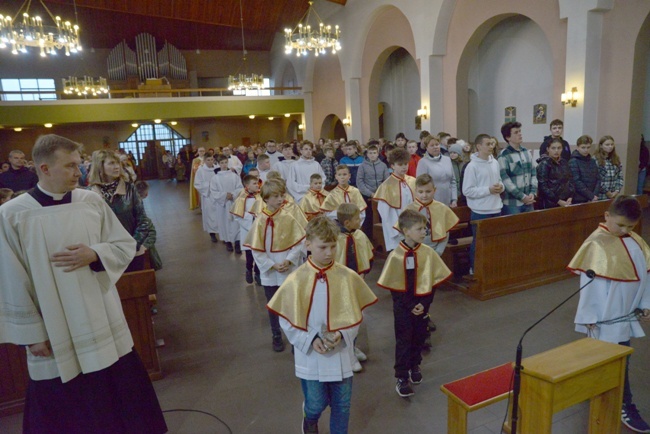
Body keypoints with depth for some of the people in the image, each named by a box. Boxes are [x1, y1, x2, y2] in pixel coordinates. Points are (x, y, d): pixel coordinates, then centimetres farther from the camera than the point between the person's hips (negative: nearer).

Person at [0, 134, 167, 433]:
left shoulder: (92, 201, -4)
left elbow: (126, 245, 3)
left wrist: (94, 254, -17)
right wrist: (32, 334, -4)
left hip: (104, 324, 2)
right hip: (55, 334, -2)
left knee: (120, 398, 16)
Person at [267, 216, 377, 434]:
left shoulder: (348, 277, -10)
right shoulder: (296, 280, -13)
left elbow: (356, 315, 0)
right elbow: (286, 320, -6)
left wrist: (342, 335, -16)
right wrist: (311, 340, -16)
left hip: (341, 353, 1)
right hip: (310, 355, -1)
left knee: (342, 405, 14)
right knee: (316, 404, 14)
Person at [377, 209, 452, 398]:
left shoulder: (428, 252, -8)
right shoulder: (396, 256, -17)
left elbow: (434, 281, -2)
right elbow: (394, 287, -11)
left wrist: (424, 304, -11)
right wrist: (410, 306, -14)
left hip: (423, 304, 3)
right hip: (403, 306, -3)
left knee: (419, 338, 19)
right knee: (403, 341, 6)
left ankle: (414, 366, 42)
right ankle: (401, 378, 19)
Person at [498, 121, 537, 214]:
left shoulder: (527, 153, 12)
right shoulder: (504, 156, -10)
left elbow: (533, 174, 12)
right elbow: (505, 180, -15)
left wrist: (533, 193, -2)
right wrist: (522, 197, -15)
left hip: (528, 201, 6)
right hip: (512, 203, -6)